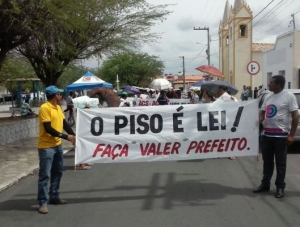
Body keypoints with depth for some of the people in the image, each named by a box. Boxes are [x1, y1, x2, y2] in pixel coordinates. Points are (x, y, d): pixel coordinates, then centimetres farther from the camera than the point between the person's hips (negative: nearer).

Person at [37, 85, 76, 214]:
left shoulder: (58, 107, 10)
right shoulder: (44, 108, -17)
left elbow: (64, 123, 12)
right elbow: (48, 128, -21)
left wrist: (74, 135, -2)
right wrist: (66, 136, -19)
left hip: (57, 145, 9)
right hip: (46, 147, -9)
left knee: (57, 172, 16)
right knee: (45, 175, -3)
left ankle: (54, 197, 29)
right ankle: (42, 202, 5)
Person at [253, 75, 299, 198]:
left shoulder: (289, 96, -8)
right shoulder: (268, 97, 11)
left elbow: (295, 116, -10)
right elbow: (262, 111, 22)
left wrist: (291, 135, -14)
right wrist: (260, 119, -2)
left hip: (281, 135, -6)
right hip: (266, 134, 6)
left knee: (280, 162, 4)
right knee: (267, 161, 13)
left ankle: (280, 187, 14)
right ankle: (265, 184, 24)